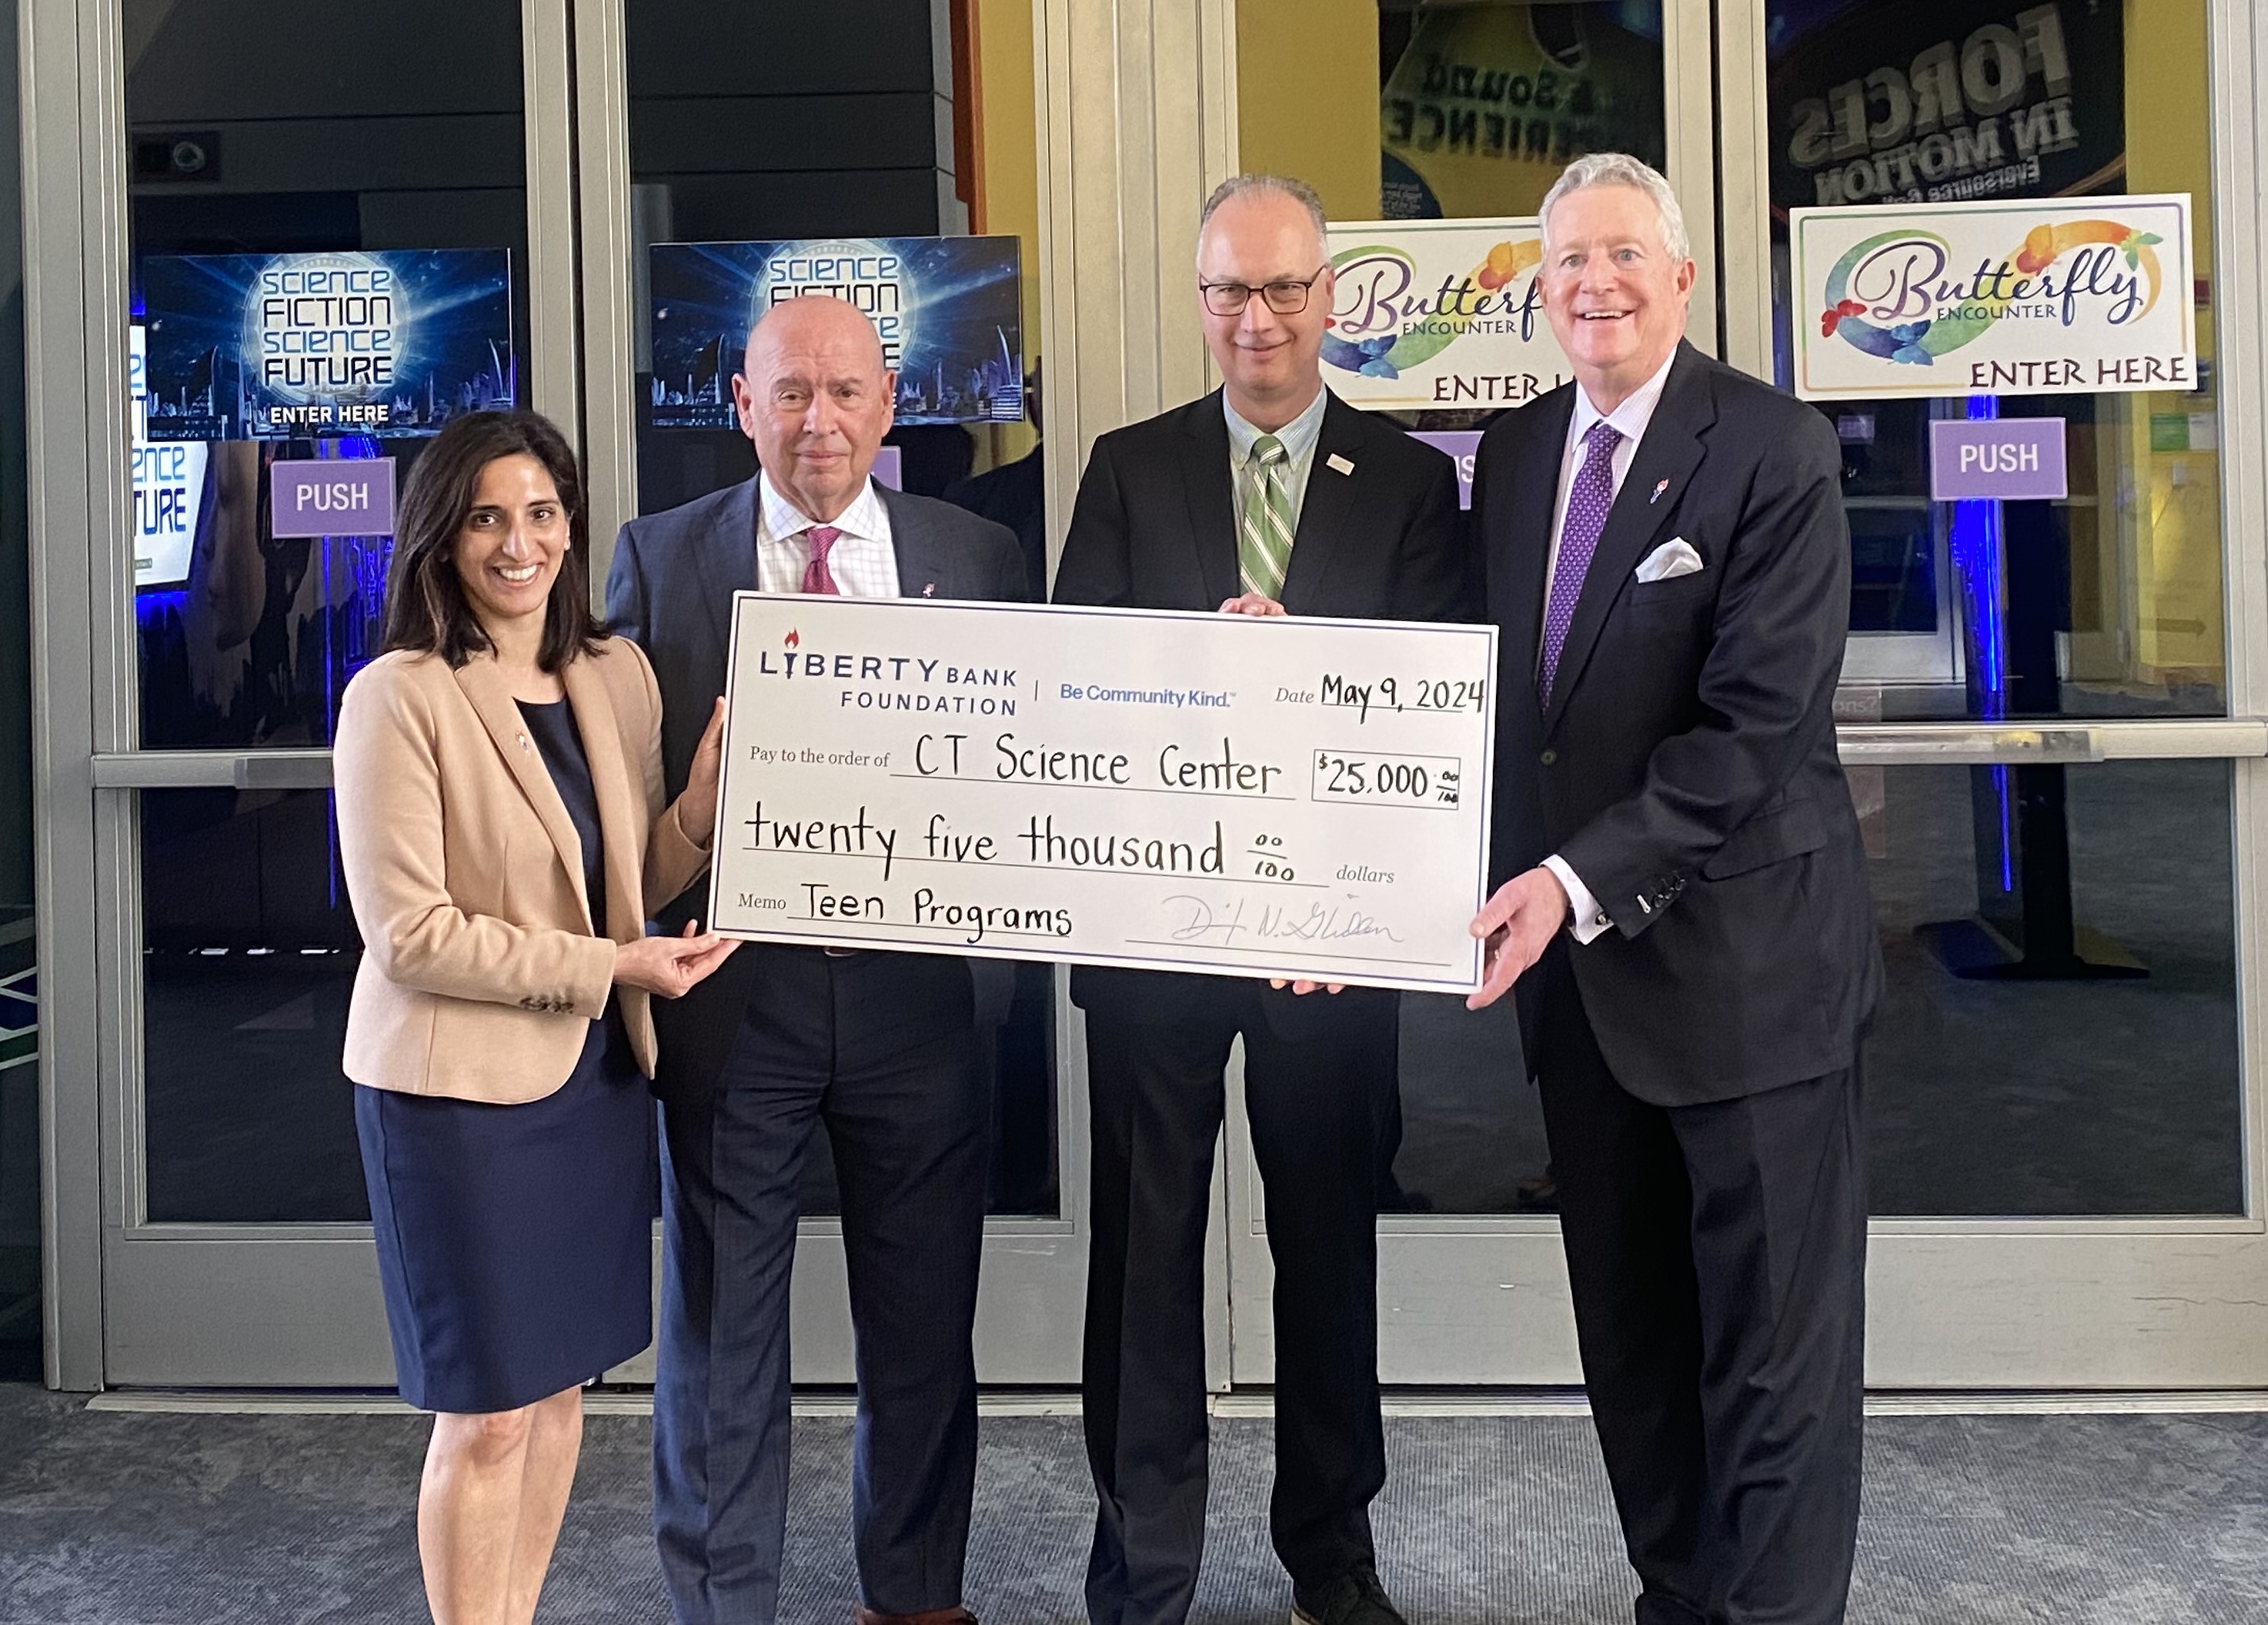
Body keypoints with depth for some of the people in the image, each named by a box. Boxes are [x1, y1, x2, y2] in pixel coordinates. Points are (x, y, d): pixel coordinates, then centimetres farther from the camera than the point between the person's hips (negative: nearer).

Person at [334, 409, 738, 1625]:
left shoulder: (618, 676, 6)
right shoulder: (399, 698, -13)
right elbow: (409, 933, -16)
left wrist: (700, 809, -8)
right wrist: (607, 965, -18)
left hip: (595, 1069, 6)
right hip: (459, 1086, -6)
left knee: (562, 1381, 16)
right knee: (489, 1410, 3)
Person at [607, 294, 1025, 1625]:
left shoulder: (980, 558, 6)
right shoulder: (660, 559, 4)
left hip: (923, 990, 1)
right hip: (732, 986, -1)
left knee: (925, 1321, 13)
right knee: (723, 1325, 9)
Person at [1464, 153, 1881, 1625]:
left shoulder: (1777, 453, -10)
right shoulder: (1514, 452, 10)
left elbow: (1759, 723, -18)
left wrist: (1582, 880, -24)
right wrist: (1520, 887, -2)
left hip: (1747, 962, -6)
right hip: (1577, 954, 6)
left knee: (1774, 1351, 5)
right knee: (1630, 1337, 16)